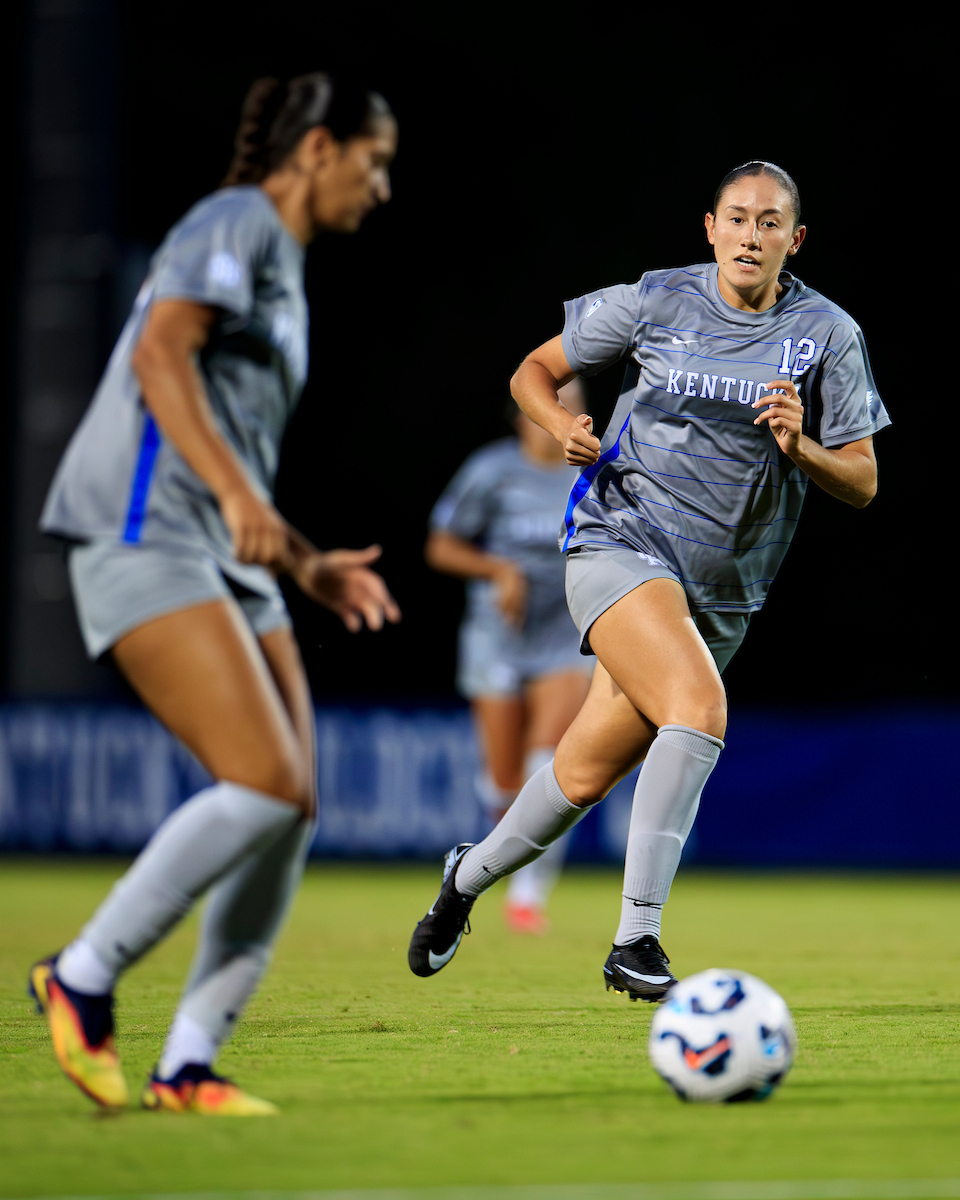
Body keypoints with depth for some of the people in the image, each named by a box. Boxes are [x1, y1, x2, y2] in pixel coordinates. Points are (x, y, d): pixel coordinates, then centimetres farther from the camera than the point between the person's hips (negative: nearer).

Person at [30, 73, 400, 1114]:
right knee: (266, 785, -20)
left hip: (222, 562, 9)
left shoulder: (283, 268, 26)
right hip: (144, 541, -9)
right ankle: (83, 979, -7)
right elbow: (160, 352, -18)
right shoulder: (238, 222, -2)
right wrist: (237, 492, -27)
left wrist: (307, 566, 23)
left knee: (295, 803, -3)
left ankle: (187, 1065, -2)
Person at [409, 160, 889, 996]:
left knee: (586, 775, 7)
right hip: (621, 542, -3)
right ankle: (636, 940, -25)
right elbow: (534, 372, 9)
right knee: (701, 707, -29)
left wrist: (800, 448, -17)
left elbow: (861, 483, 3)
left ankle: (468, 877, 35)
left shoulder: (829, 335, 1)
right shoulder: (656, 302, -2)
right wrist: (563, 426, -12)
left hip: (722, 593, 3)